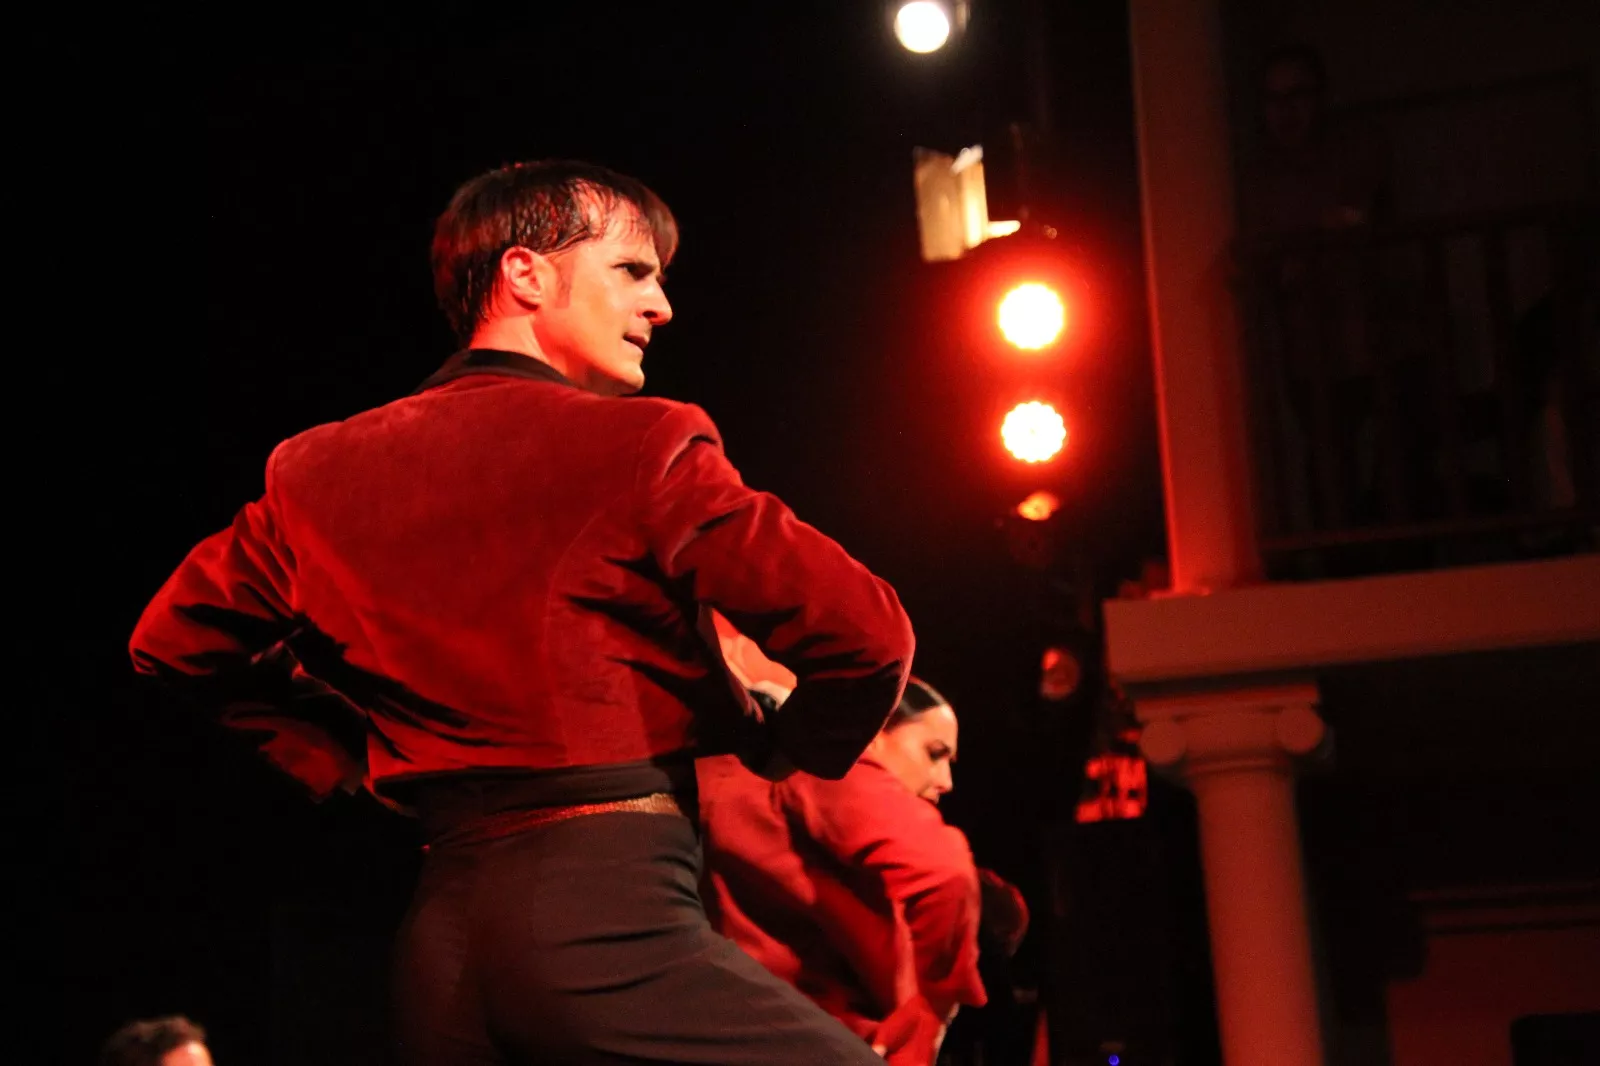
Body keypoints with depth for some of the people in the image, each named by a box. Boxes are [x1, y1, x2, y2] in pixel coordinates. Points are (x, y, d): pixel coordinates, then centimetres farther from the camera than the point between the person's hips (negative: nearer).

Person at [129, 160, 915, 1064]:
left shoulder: (324, 470, 13)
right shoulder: (639, 445, -6)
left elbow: (174, 641, 24)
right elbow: (865, 633, -11)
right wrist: (789, 749, 10)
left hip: (438, 930, 7)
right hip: (606, 901, -7)